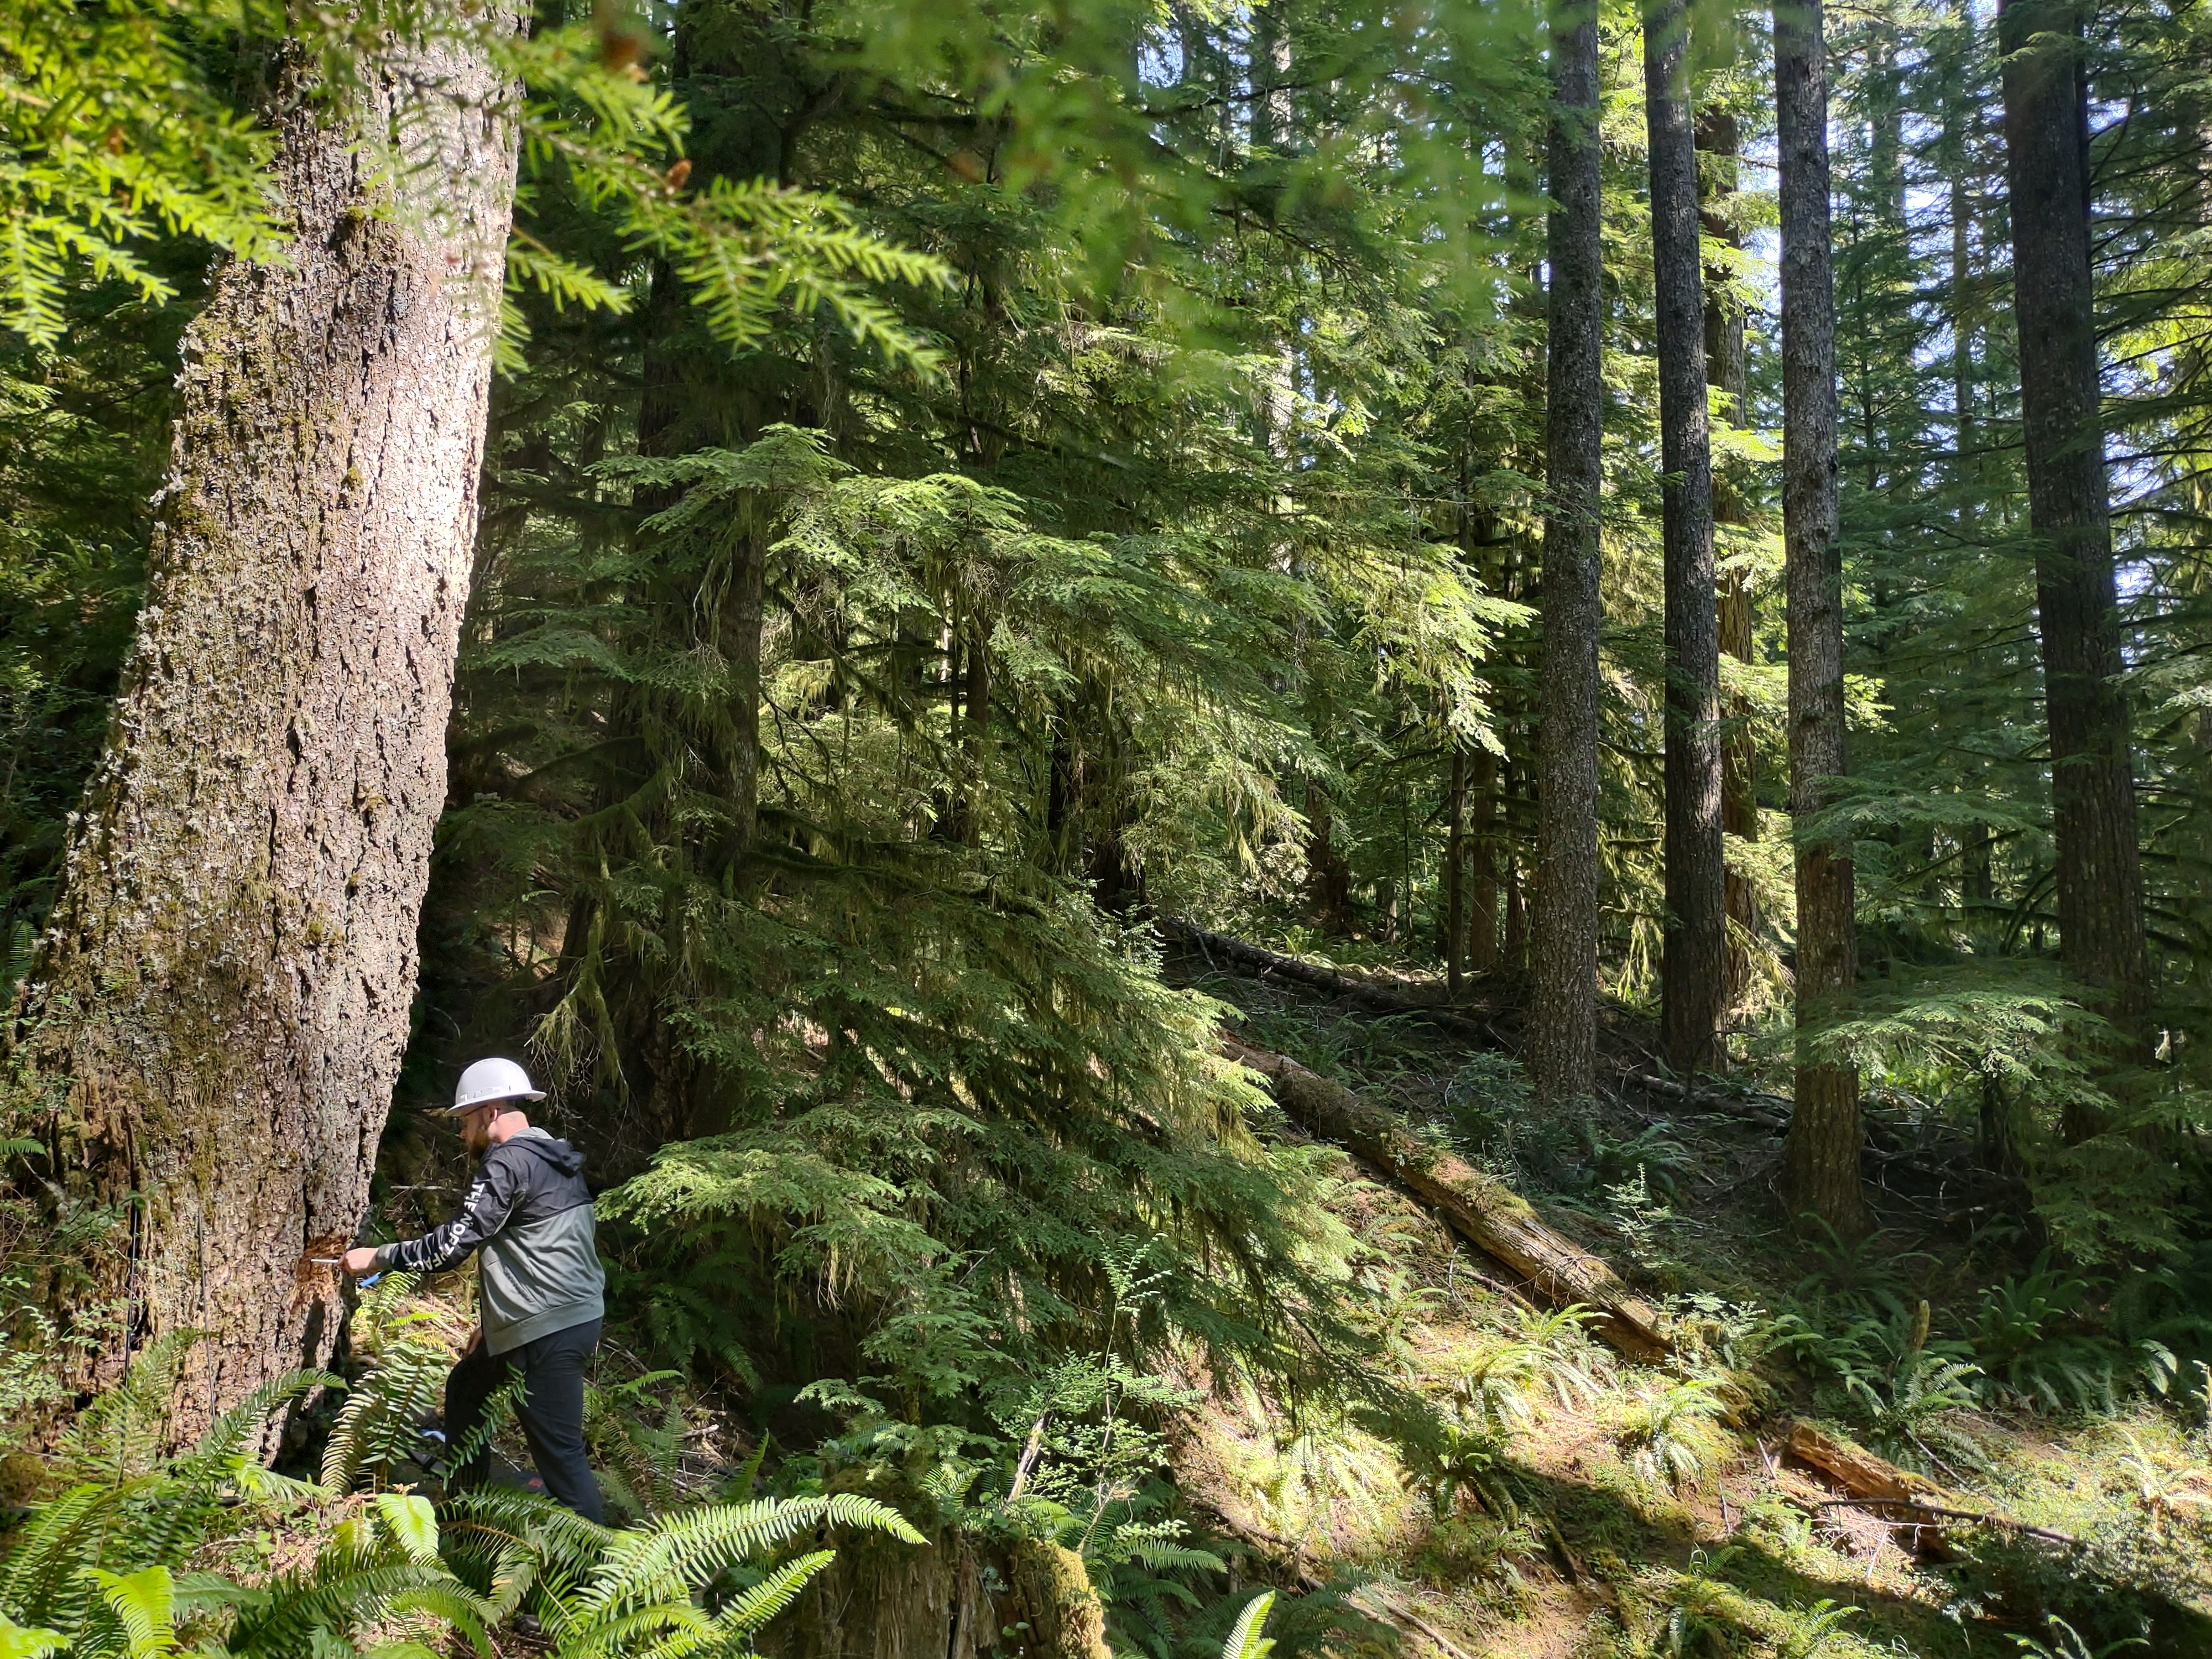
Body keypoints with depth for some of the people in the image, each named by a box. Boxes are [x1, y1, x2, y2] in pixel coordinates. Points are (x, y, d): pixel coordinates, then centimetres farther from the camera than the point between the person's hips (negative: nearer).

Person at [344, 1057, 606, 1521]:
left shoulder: (509, 1162, -14)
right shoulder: (551, 1159, 16)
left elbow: (452, 1244, -17)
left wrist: (377, 1256, -3)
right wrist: (495, 1322, 25)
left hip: (548, 1333, -11)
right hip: (571, 1314, 11)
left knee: (559, 1451, -7)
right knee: (466, 1387, 28)